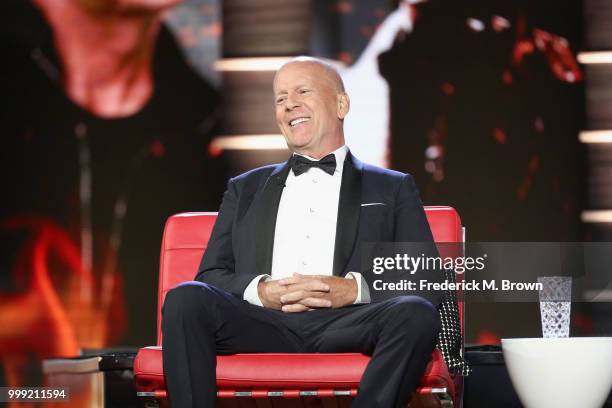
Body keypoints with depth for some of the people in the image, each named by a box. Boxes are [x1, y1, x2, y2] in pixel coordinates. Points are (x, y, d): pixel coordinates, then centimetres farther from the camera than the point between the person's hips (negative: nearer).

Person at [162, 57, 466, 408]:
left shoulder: (392, 189, 22)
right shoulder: (245, 189, 28)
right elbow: (211, 275, 18)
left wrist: (354, 289, -10)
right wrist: (259, 290, -6)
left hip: (347, 323, -1)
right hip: (264, 321, 1)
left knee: (416, 314, -34)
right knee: (186, 300, -29)